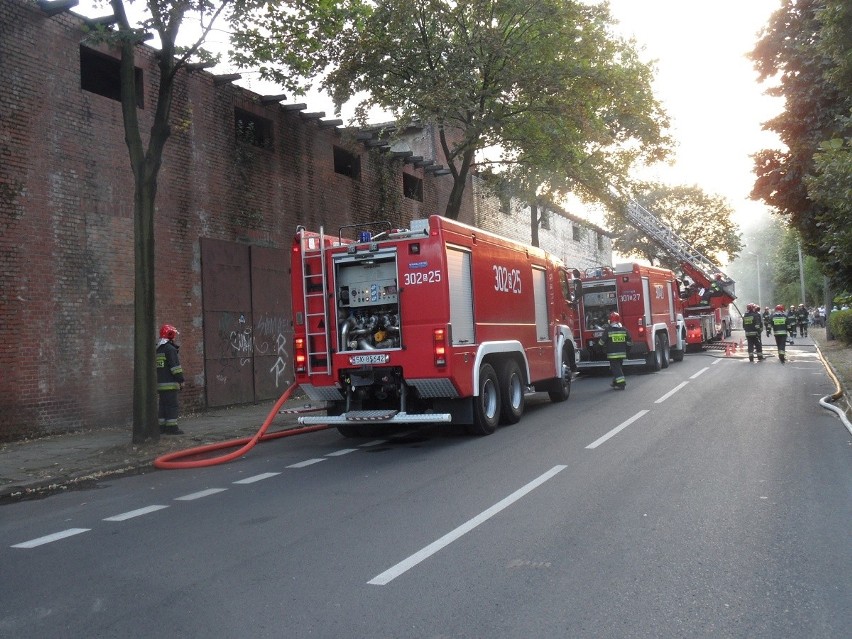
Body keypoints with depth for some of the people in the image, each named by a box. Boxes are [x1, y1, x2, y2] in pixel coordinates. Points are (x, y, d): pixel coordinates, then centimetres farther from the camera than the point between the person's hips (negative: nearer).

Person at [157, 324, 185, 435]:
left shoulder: (157, 350, 17)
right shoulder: (170, 349, -11)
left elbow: (154, 367, 22)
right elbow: (175, 367, -16)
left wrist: (156, 385, 26)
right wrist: (181, 381, -12)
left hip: (160, 384, 9)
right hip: (170, 384, -9)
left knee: (163, 405, 12)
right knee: (172, 405, -6)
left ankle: (162, 427, 15)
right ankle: (172, 427, -7)